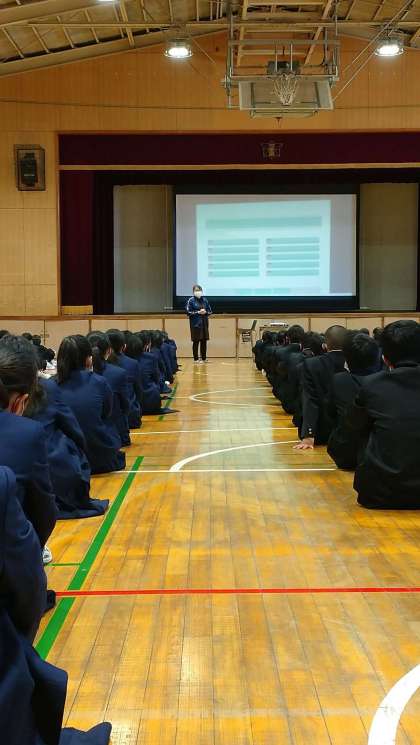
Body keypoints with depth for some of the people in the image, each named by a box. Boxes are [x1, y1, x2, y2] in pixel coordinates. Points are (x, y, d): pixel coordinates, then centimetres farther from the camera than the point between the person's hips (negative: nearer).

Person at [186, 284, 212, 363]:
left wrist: (205, 312, -9)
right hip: (195, 323, -4)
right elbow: (188, 312, -8)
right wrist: (198, 312, -15)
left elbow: (210, 311, 12)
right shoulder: (191, 300, -4)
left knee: (204, 340, 5)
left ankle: (204, 358, 16)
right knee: (196, 341, -2)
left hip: (204, 323, 4)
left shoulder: (205, 300, 8)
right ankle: (196, 358, 6)